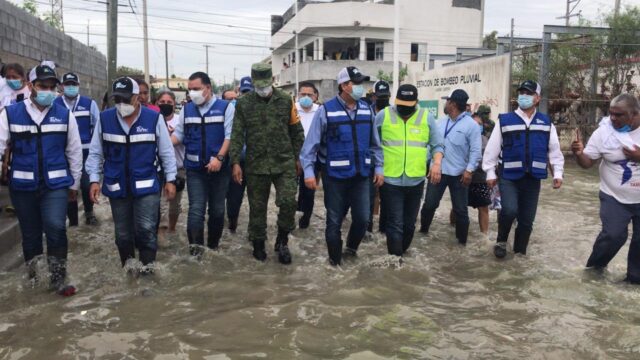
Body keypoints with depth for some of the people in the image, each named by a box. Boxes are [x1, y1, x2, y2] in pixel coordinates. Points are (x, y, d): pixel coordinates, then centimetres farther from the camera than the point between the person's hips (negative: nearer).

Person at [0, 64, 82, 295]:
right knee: (30, 234, 14)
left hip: (56, 184, -1)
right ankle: (32, 276, 33)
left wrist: (75, 183, 10)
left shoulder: (65, 115, 1)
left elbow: (74, 151, 7)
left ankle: (58, 279, 0)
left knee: (56, 228, -15)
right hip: (22, 186, 1)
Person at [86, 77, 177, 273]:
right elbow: (95, 153, 4)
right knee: (123, 233, 13)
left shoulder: (154, 118, -6)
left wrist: (170, 179, -1)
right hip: (116, 187, 2)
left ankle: (147, 265, 11)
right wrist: (94, 180, -2)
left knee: (146, 228, -7)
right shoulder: (104, 118, -2)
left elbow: (166, 152, 0)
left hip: (146, 186, -2)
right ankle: (128, 266, 30)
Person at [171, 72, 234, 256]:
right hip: (194, 169, 1)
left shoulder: (225, 107, -2)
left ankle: (213, 245, 24)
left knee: (217, 209, 10)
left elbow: (229, 136, -9)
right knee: (196, 208, -7)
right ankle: (196, 246, -8)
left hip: (219, 167, -1)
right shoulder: (186, 109, 9)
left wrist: (219, 158, -20)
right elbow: (179, 134, 7)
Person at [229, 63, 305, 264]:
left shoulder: (286, 101, 1)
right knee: (257, 206, 10)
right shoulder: (243, 103, 0)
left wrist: (297, 158, 7)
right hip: (255, 164, 1)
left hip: (284, 162, 0)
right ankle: (258, 244, 29)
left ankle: (282, 241, 12)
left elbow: (297, 132, 8)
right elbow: (237, 135, -1)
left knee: (288, 202, -11)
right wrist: (235, 162, -9)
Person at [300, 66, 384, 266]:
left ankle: (351, 248, 36)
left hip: (361, 175, 4)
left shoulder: (367, 110, 5)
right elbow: (311, 143, -9)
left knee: (362, 219, 7)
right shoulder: (326, 110, -10)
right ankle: (335, 261, 25)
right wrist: (308, 171, -14)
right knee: (334, 221, 7)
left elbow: (375, 143, 13)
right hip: (335, 176, -4)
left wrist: (379, 168, 10)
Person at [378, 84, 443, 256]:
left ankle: (401, 254, 36)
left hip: (416, 181, 3)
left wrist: (437, 162, -13)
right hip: (391, 180, -3)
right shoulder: (383, 115, -3)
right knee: (395, 225, -3)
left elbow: (437, 145, 5)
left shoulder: (427, 117, 2)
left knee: (409, 223, 16)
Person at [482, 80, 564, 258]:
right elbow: (492, 148, -1)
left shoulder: (546, 123, 8)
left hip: (533, 179, 3)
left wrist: (558, 173, 6)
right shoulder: (504, 120, -2)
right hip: (509, 177, -3)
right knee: (509, 210, -23)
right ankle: (501, 241, 5)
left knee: (527, 220, 8)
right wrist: (490, 173, -2)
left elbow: (554, 150, 12)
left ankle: (520, 253, 26)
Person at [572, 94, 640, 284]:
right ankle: (595, 265, 17)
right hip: (615, 197, -1)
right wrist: (579, 154, -30)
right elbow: (587, 162, -9)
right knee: (613, 235, -11)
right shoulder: (603, 132, -11)